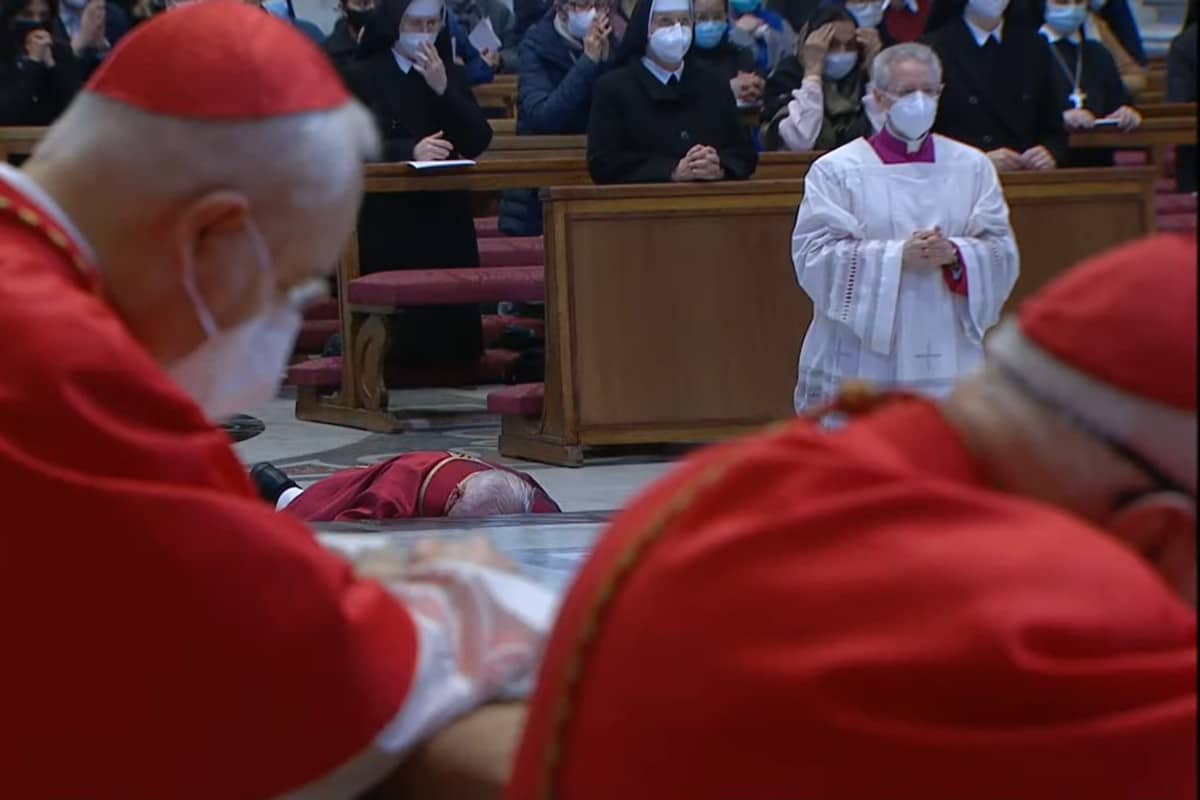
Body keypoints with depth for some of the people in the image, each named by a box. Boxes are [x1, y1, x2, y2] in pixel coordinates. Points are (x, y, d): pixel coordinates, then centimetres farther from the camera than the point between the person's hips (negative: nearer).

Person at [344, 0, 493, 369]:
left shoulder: (453, 76, 14)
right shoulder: (362, 77, 2)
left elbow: (478, 142, 3)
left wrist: (443, 88, -8)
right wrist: (410, 151, -23)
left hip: (446, 217, 4)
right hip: (386, 218, -3)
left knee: (451, 310, -1)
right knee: (394, 308, -11)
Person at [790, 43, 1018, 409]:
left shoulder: (973, 167, 12)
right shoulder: (836, 170, 3)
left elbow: (1002, 251, 7)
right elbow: (815, 256, -6)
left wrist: (955, 254, -14)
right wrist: (898, 257, -16)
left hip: (947, 357, 3)